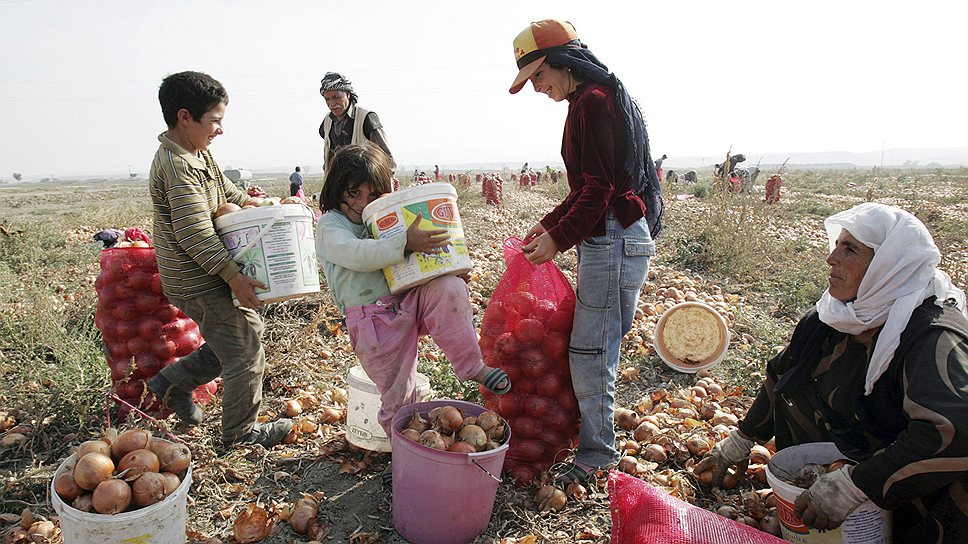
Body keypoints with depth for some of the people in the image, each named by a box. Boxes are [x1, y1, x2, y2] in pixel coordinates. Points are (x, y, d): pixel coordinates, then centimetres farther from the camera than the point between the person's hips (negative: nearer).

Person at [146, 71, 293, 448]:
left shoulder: (197, 154, 9)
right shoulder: (178, 167, -23)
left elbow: (223, 191, 27)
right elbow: (195, 234, -29)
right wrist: (233, 277, -31)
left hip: (204, 278, 10)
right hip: (199, 284, -10)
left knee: (242, 334, 22)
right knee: (246, 354, 0)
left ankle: (172, 381, 32)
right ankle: (240, 432, 19)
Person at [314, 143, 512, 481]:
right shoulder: (331, 225, 0)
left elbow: (420, 259, 25)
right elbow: (354, 254, -23)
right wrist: (404, 244, -34)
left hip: (409, 300, 4)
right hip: (374, 319, -4)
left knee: (448, 288, -27)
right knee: (397, 396, 2)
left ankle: (474, 367, -16)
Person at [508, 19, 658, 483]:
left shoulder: (593, 102, -13)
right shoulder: (589, 102, 18)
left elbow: (599, 187, -18)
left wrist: (559, 239, -17)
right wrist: (549, 224, 18)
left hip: (613, 240, -10)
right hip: (606, 238, 10)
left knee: (590, 351, -3)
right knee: (594, 346, 15)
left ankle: (597, 453, 11)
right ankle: (595, 436, 27)